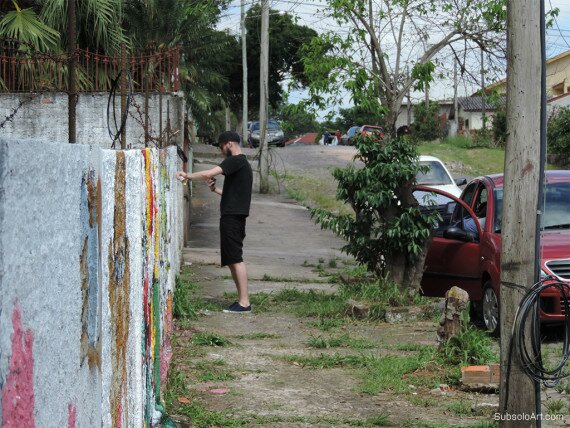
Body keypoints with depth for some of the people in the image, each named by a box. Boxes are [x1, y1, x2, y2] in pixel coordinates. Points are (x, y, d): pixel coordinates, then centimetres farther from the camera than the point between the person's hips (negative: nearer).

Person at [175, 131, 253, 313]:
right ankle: (242, 300, 13)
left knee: (235, 258, -10)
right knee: (231, 260, 12)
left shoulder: (235, 161, -11)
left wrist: (187, 176, -7)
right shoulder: (243, 163, 21)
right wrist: (216, 190, 14)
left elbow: (208, 174, -21)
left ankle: (244, 302, -12)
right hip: (235, 216, 10)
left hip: (232, 216, -10)